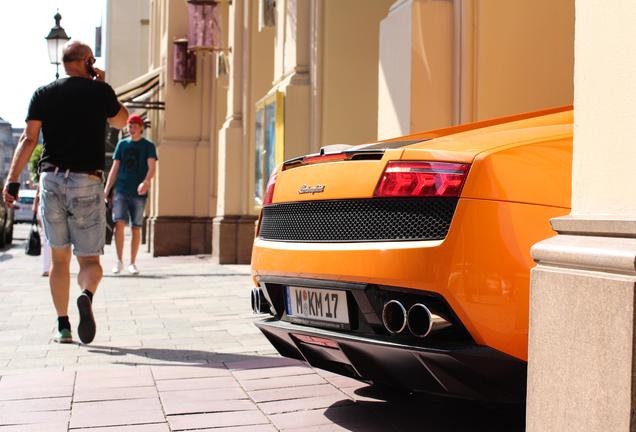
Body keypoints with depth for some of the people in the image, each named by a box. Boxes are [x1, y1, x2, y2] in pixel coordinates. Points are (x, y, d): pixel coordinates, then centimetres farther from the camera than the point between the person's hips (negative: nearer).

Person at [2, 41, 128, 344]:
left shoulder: (43, 94, 7)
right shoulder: (100, 91, 3)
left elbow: (28, 139, -1)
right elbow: (121, 121, 21)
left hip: (51, 180, 2)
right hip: (87, 183, -2)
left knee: (59, 259, 12)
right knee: (89, 259, 3)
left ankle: (63, 327, 13)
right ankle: (87, 296, -29)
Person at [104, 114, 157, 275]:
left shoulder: (148, 146, 4)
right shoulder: (122, 144, 12)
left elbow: (152, 168, -9)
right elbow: (115, 169, 13)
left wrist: (146, 182, -29)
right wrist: (106, 189, 5)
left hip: (139, 193, -1)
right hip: (121, 190, 1)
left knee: (136, 228, 3)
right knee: (119, 223, -13)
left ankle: (132, 263, 13)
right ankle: (119, 261, -3)